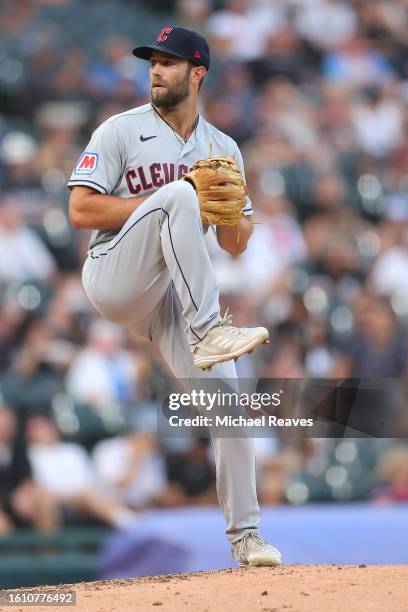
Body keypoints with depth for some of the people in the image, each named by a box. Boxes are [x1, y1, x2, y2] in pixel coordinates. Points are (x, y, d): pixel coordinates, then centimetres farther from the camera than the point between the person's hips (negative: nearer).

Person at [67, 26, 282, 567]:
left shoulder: (223, 150, 15)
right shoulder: (121, 132, 2)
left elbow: (236, 246, 16)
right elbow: (81, 211, -8)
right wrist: (166, 202, -12)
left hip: (174, 295, 4)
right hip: (114, 279, -4)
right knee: (180, 192, -29)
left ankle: (245, 534, 4)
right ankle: (209, 332, -36)